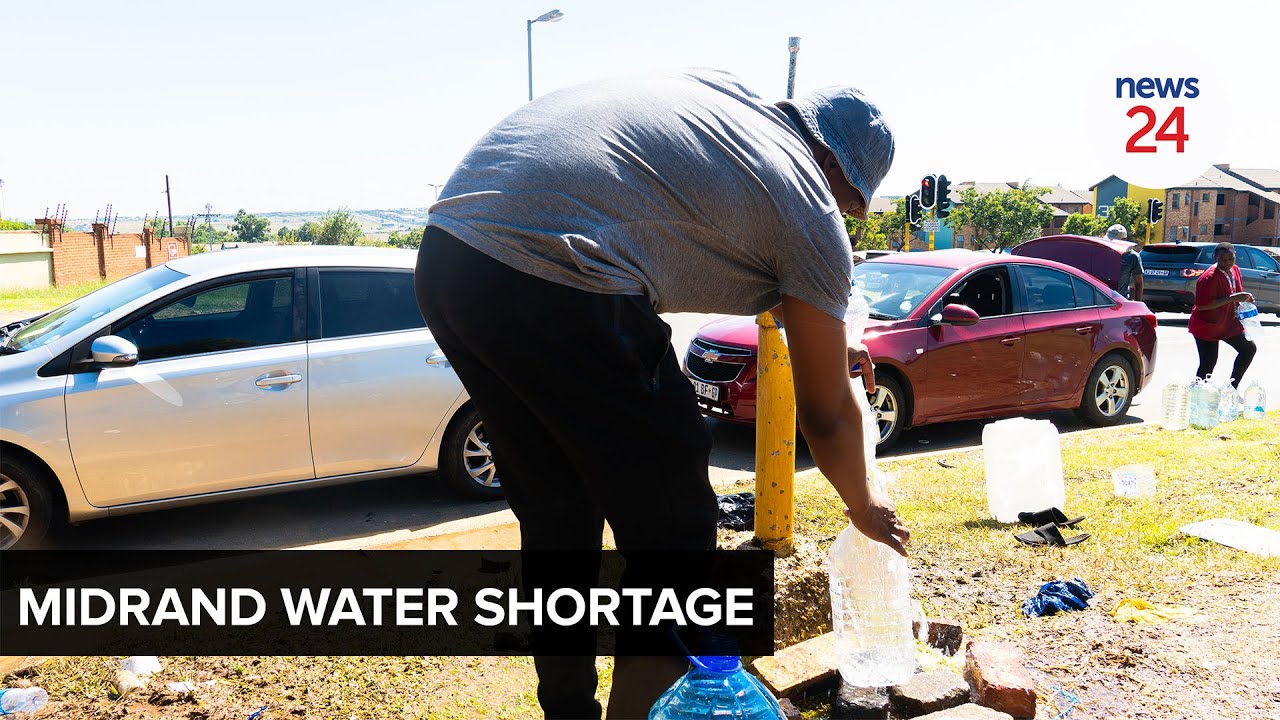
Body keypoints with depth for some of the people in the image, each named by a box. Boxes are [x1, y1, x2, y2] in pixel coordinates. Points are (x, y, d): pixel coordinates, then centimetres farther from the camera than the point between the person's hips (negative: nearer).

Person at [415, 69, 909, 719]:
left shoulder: (713, 87, 26)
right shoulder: (811, 215, 6)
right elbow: (826, 415, 14)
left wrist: (825, 336, 45)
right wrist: (864, 508, 33)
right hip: (554, 287, -9)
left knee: (555, 518, 22)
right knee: (671, 534, 8)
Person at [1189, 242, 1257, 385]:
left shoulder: (1235, 270, 2)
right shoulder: (1209, 278, -24)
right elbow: (1201, 305, -30)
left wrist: (1245, 299, -4)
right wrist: (1232, 298, -30)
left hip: (1229, 323, 8)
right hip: (1207, 326, -8)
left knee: (1249, 348, 12)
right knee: (1208, 363, -8)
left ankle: (1233, 386, 23)